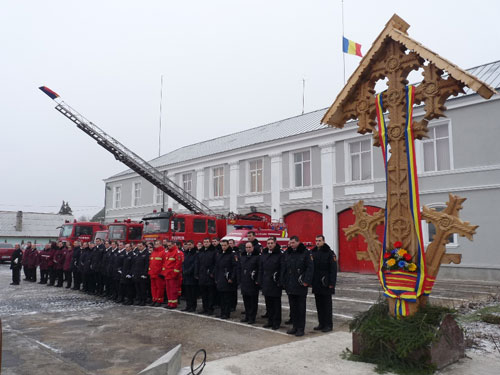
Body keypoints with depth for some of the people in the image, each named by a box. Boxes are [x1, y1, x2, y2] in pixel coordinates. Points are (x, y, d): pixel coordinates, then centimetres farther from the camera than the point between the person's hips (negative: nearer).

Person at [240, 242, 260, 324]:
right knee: (246, 300, 13)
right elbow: (240, 268, 19)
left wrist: (257, 280, -15)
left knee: (253, 301, 1)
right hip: (244, 282, 6)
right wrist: (240, 278, 12)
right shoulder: (243, 257, 14)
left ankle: (252, 317, 8)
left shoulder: (257, 257, -8)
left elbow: (260, 270, -12)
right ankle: (247, 316, 24)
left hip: (253, 283, -6)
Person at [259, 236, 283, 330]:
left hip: (275, 284, -5)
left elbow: (282, 269, -10)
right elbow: (261, 269, 14)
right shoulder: (264, 254, 10)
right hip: (266, 283, 5)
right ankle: (270, 321, 23)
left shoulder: (279, 255, -7)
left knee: (276, 304, 3)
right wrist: (260, 281, 8)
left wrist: (280, 282, -15)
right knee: (268, 303, 12)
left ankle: (276, 322, 12)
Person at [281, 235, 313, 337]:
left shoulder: (305, 253, -6)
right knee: (292, 307, 12)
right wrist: (284, 281, 6)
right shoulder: (287, 253, 9)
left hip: (301, 286, -5)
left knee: (301, 307, 2)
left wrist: (306, 281, -14)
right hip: (290, 285, 5)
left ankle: (301, 328, 10)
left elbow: (310, 268, -9)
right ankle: (295, 326, 22)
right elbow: (283, 268, 12)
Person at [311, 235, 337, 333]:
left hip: (326, 285, -5)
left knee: (327, 305, 1)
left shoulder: (329, 253, -6)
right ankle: (321, 324, 21)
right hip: (316, 284, 6)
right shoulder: (313, 252, 10)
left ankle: (328, 325, 9)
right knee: (319, 305, 11)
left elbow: (333, 269, -9)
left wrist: (331, 283, -14)